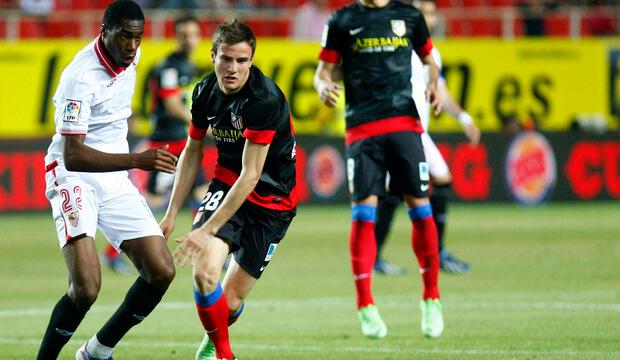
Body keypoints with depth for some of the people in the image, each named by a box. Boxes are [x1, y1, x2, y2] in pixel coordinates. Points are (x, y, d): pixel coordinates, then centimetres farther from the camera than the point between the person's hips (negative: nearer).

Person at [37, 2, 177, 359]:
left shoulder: (131, 57, 2)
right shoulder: (82, 76, -23)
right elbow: (72, 156, -31)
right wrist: (136, 160, -40)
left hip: (116, 180, 8)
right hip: (75, 178, -8)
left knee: (161, 272, -2)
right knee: (86, 286, -24)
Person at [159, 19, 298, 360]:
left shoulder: (265, 100, -26)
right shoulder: (205, 92, -6)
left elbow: (251, 175, -26)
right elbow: (192, 153, 11)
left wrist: (206, 230, -28)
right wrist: (171, 214, 10)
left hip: (271, 200, -4)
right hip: (226, 185, 4)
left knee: (231, 300, 0)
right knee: (204, 272, -22)